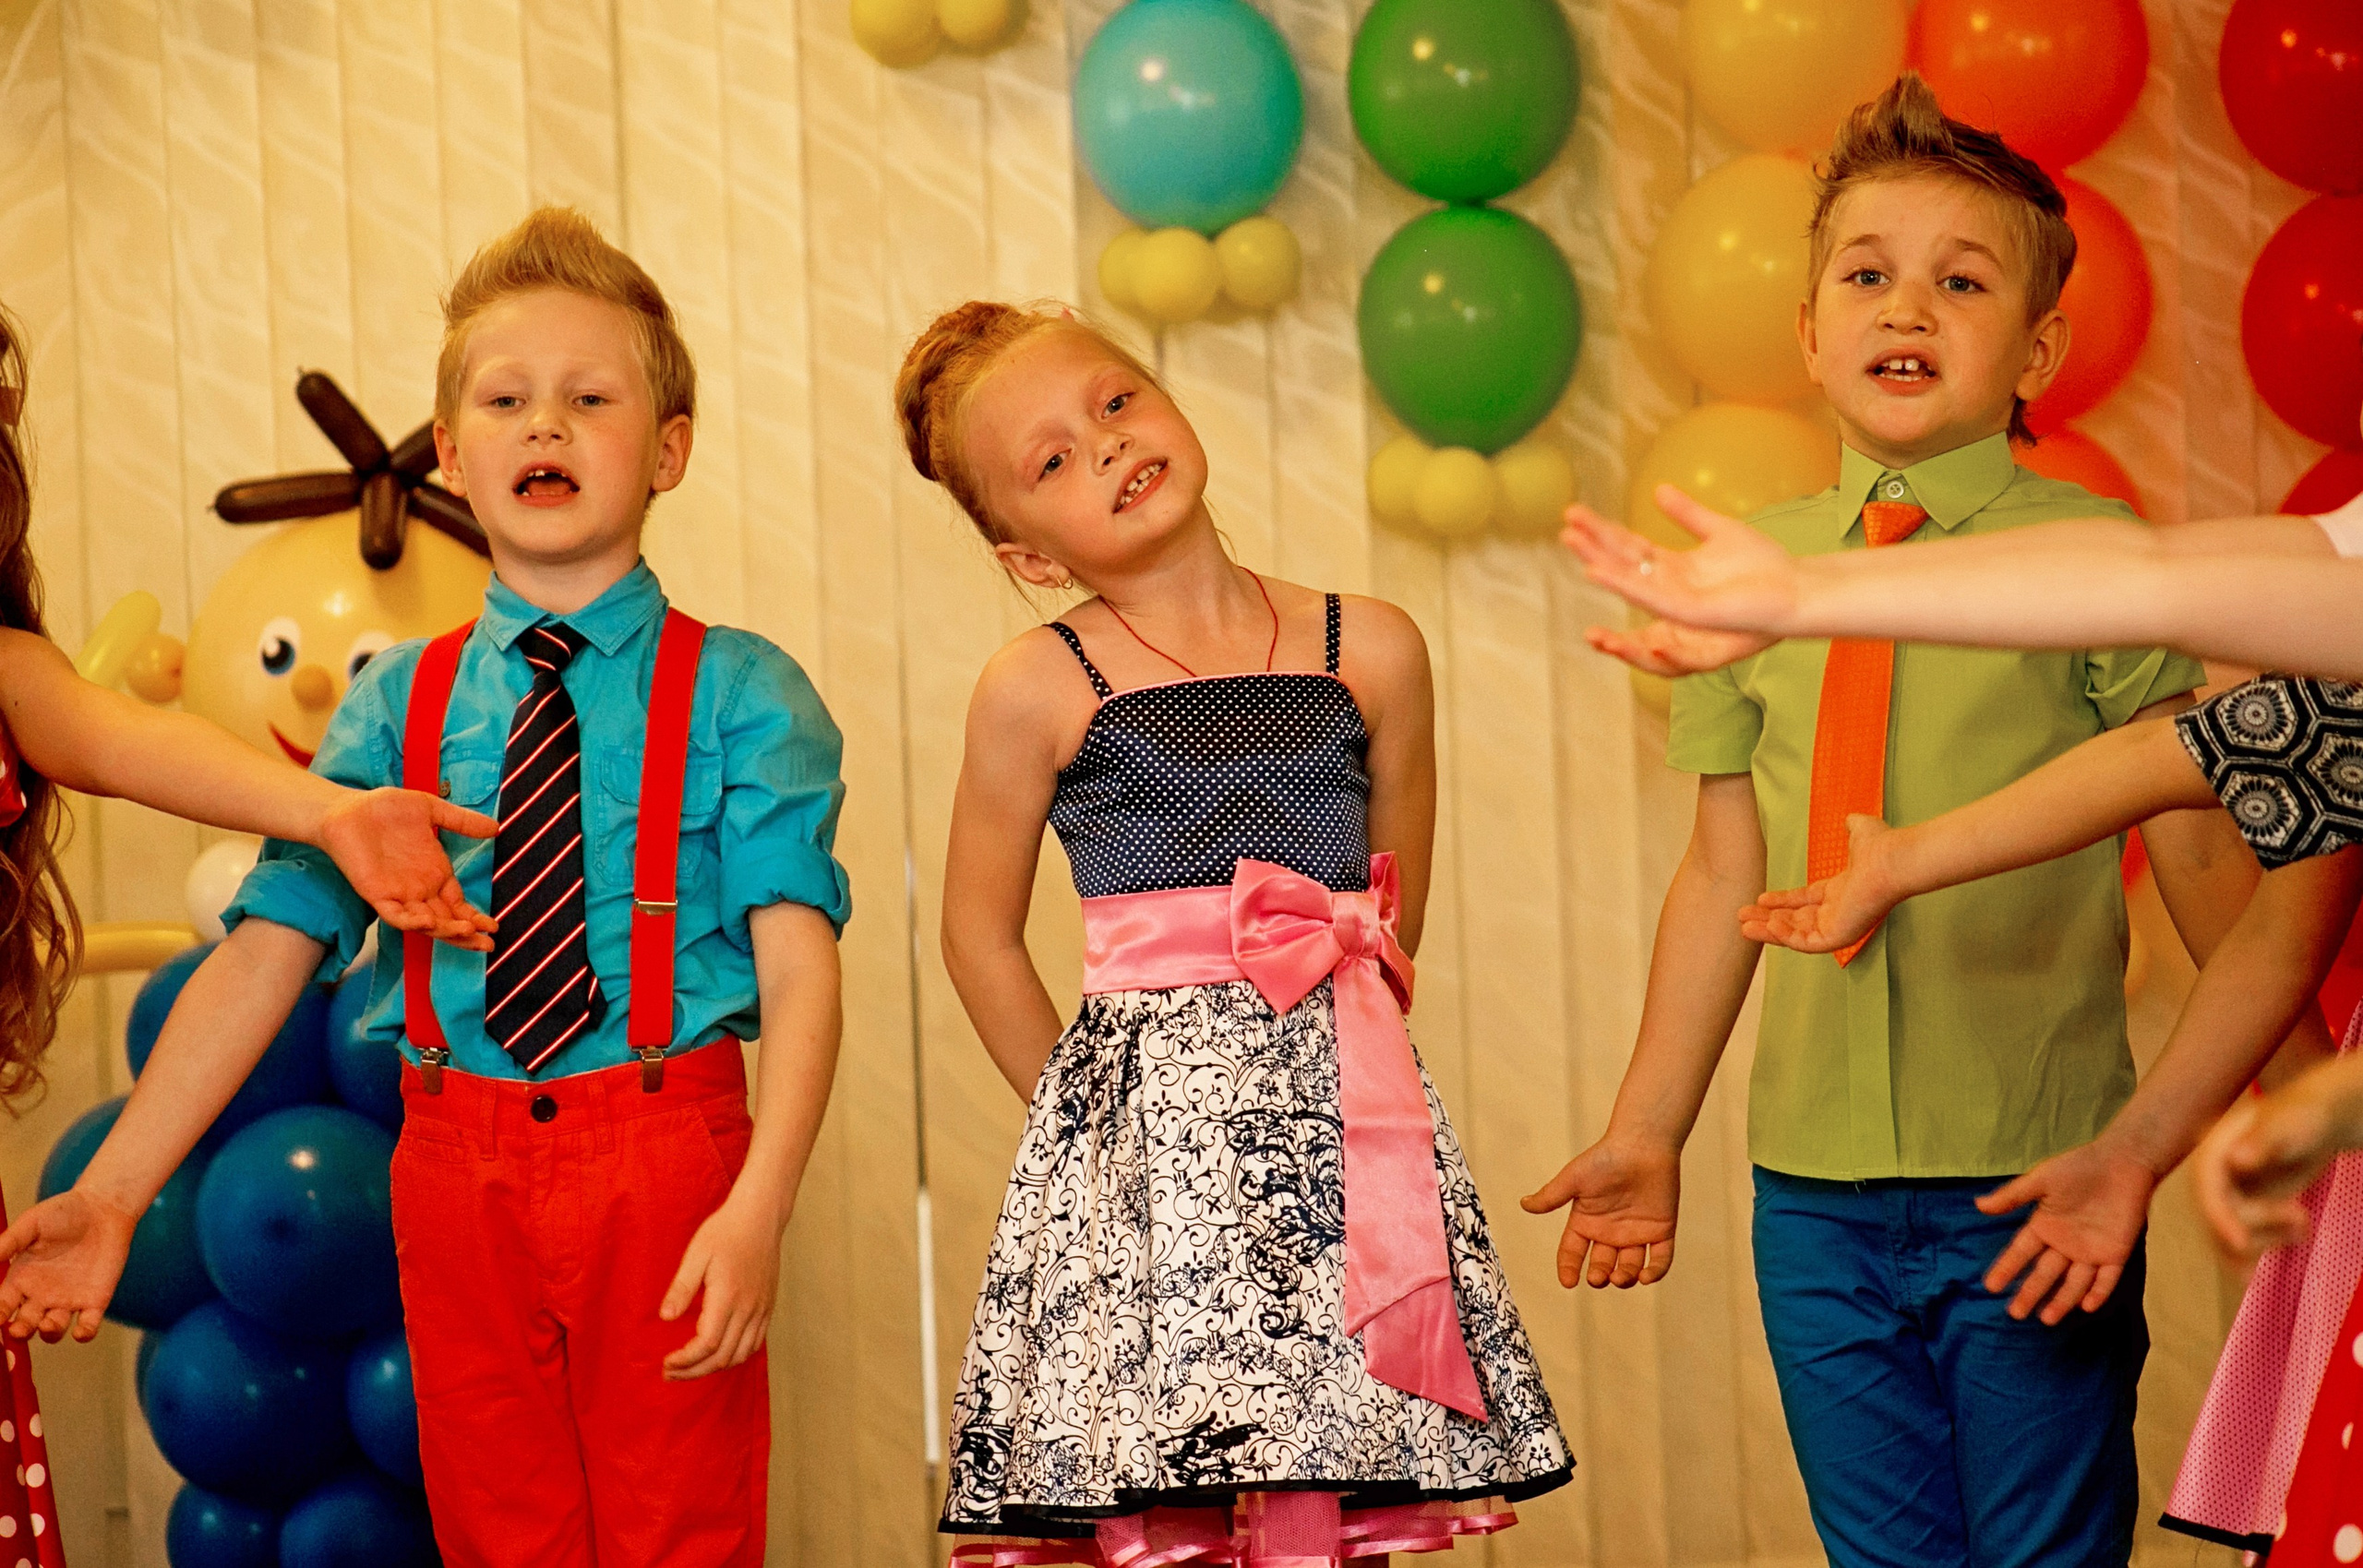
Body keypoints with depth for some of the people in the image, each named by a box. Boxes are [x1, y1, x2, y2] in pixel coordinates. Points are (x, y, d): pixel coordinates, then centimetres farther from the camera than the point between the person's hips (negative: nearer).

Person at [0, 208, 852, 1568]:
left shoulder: (741, 695, -3)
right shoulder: (396, 710, 6)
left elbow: (798, 961, -12)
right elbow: (268, 953, 1)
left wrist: (760, 1204, -26)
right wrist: (111, 1195, -7)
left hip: (664, 1161, -2)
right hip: (459, 1168, 3)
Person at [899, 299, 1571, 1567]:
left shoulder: (1370, 652, 6)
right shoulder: (1040, 688, 0)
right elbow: (978, 937, 10)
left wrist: (1317, 1074, 13)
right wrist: (1089, 1109, 9)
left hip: (1343, 1120, 2)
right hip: (1146, 1133, -2)